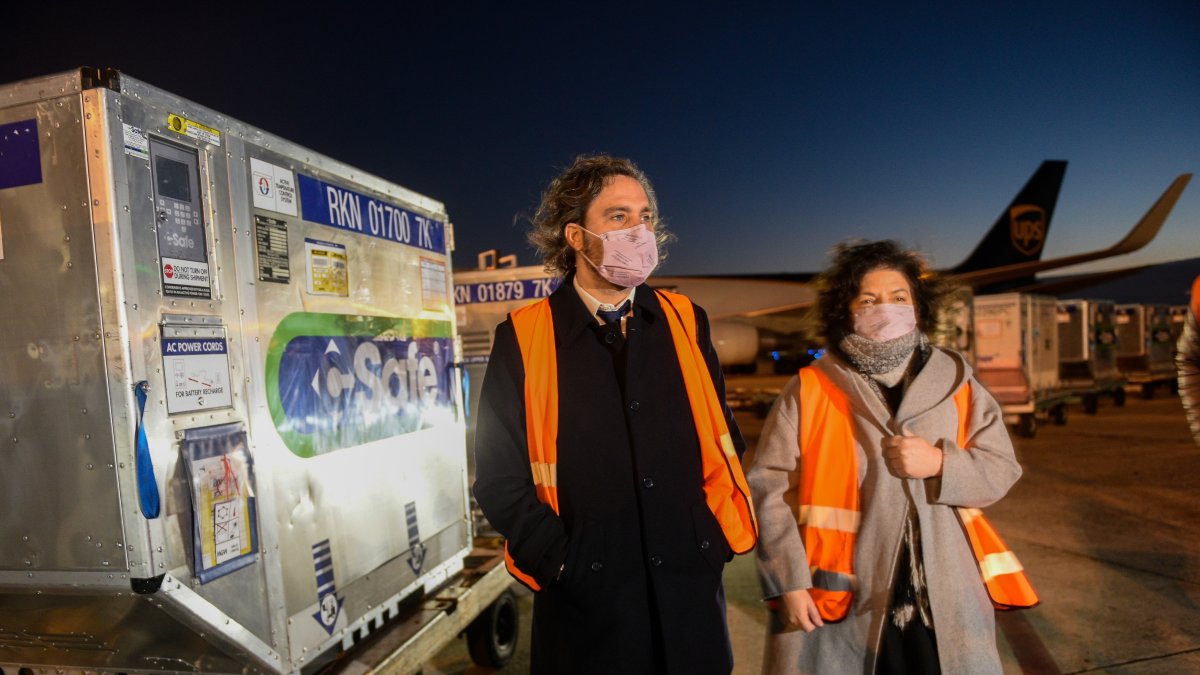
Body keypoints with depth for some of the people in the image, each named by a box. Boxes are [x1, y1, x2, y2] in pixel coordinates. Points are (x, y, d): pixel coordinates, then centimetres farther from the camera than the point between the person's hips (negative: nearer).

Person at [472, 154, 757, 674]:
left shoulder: (686, 321, 4)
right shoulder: (522, 338, -6)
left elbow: (721, 434, 9)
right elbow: (499, 472, -5)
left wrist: (718, 536, 1)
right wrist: (560, 561, -10)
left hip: (691, 586, 3)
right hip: (584, 597, -2)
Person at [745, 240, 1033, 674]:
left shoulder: (955, 382, 5)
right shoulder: (809, 390, -6)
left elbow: (1002, 470, 6)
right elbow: (768, 486, -7)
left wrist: (940, 464, -14)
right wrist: (789, 581, -11)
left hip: (944, 601, 3)